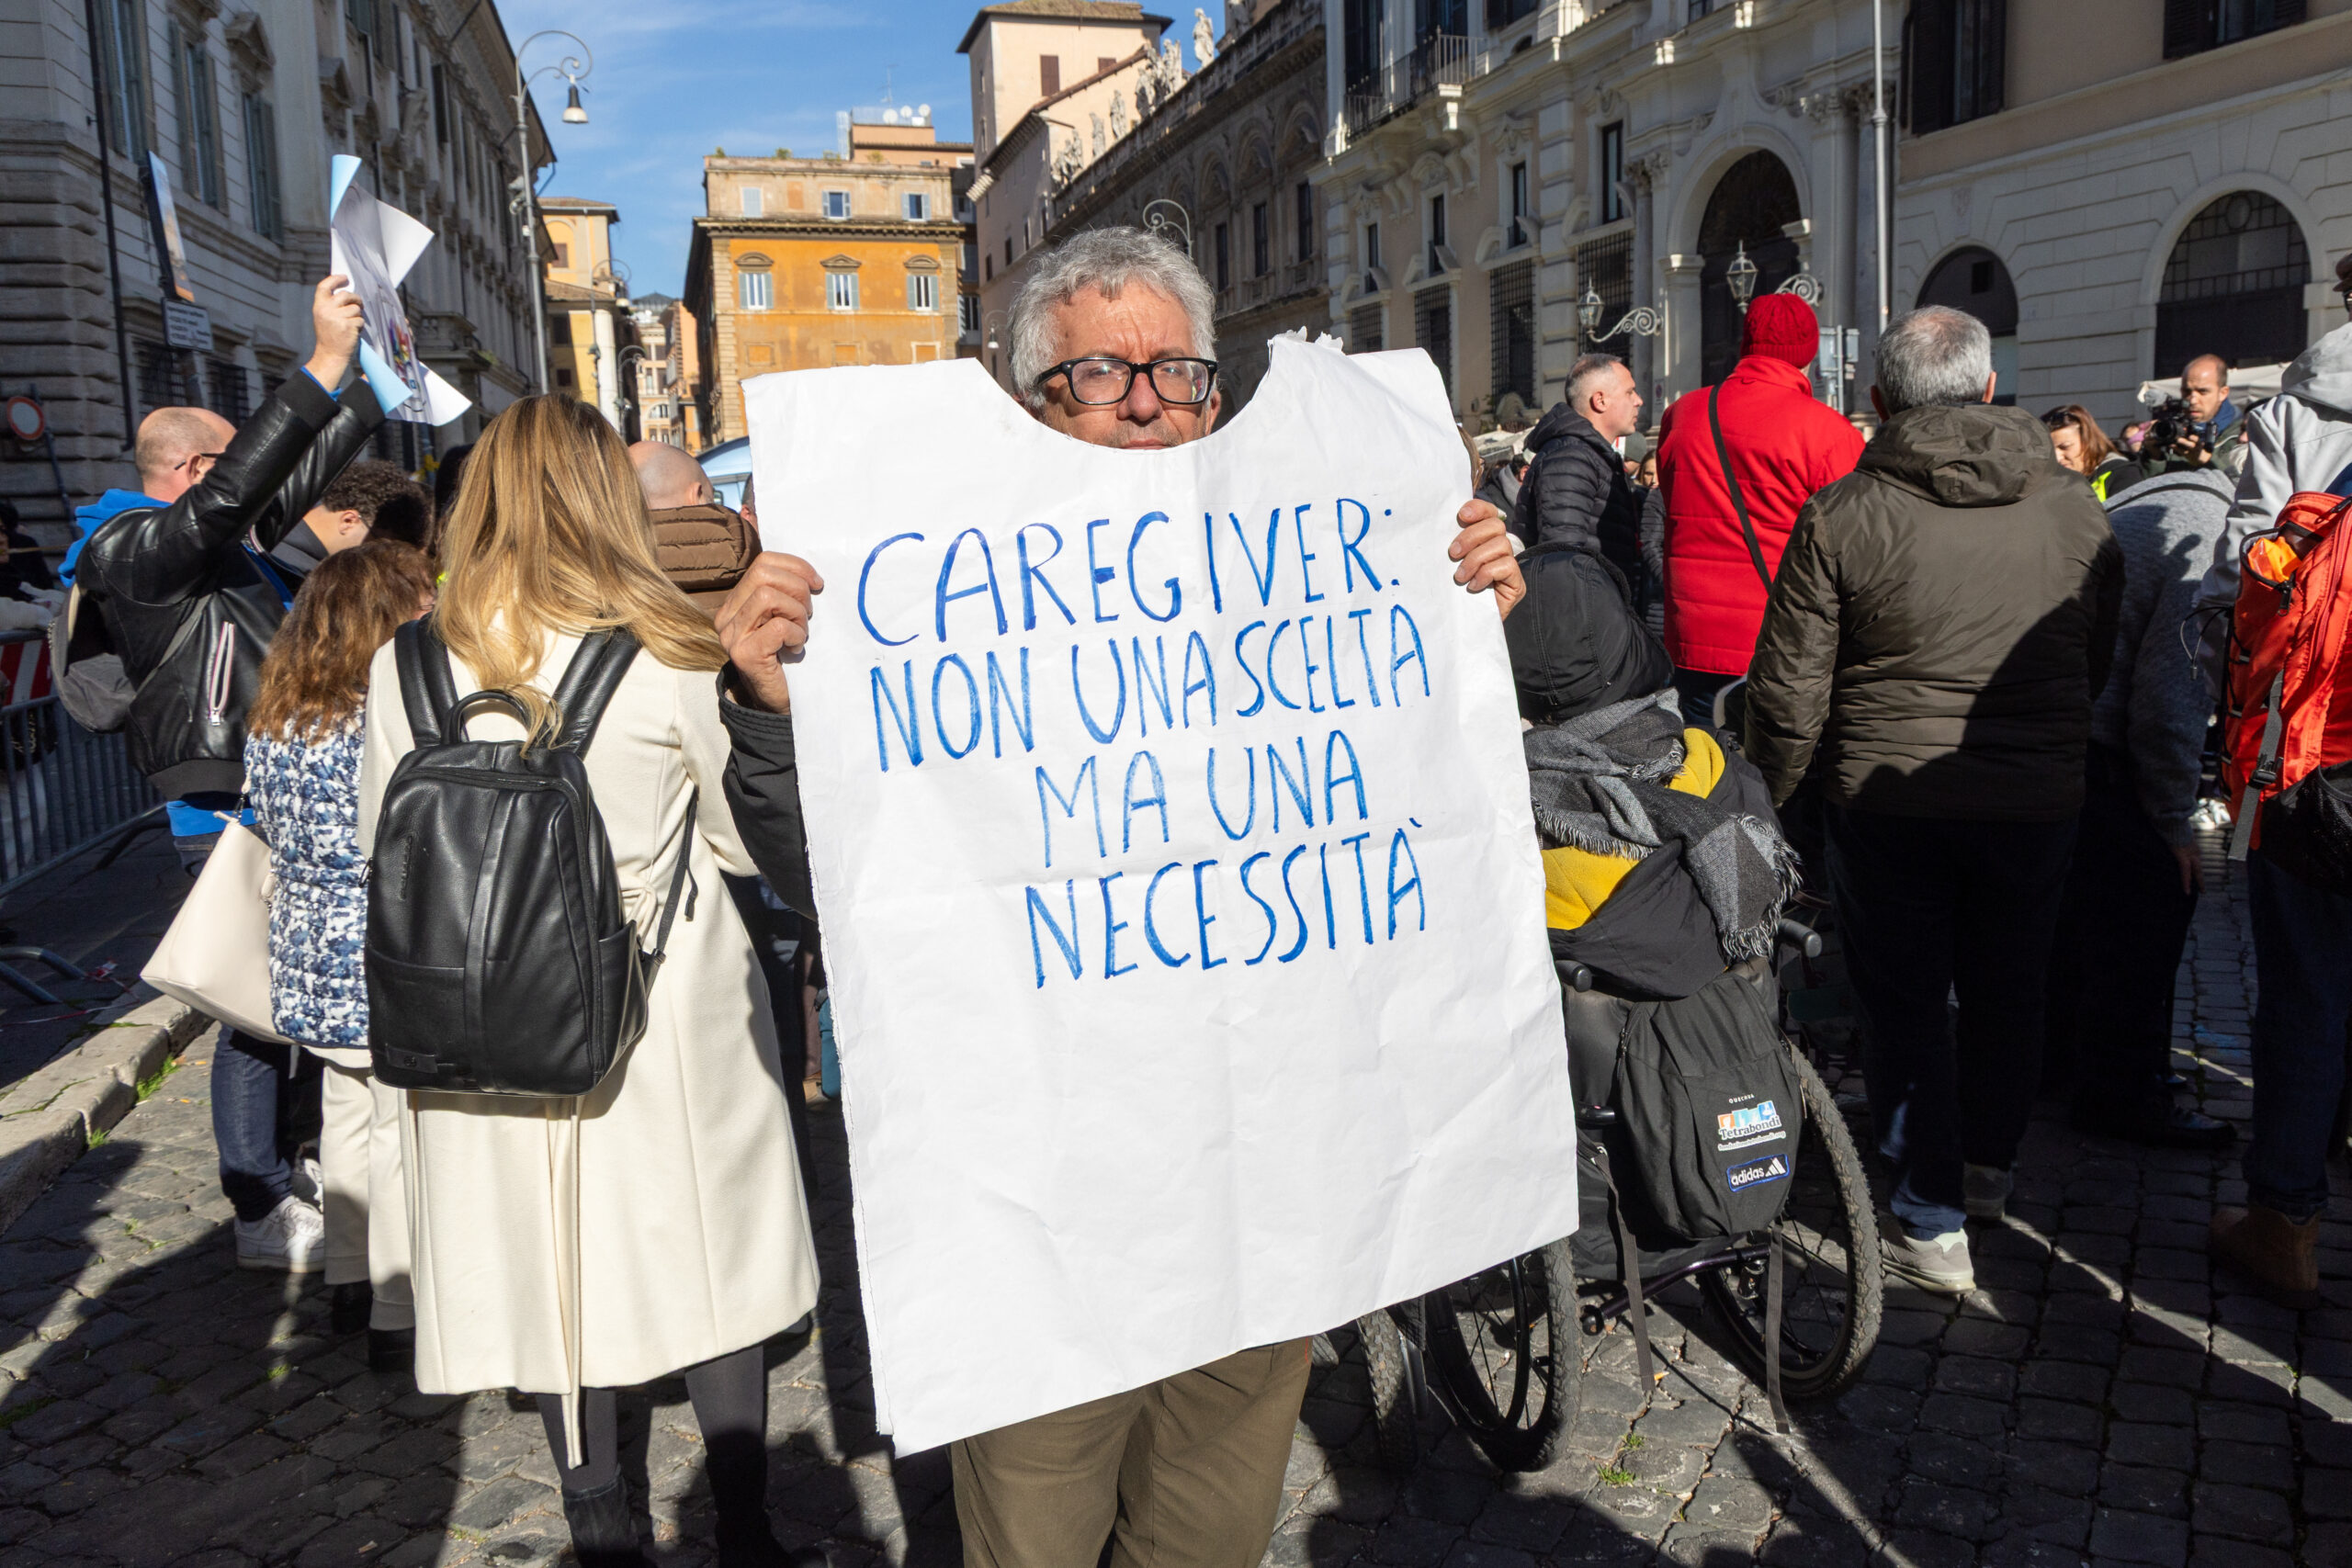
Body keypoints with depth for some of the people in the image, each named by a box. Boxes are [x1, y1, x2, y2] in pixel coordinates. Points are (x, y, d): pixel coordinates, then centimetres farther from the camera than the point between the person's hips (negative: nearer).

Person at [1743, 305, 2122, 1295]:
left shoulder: (1839, 516, -11)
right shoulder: (2075, 509, 1)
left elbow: (1789, 692, -9)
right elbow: (2101, 664, 13)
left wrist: (1765, 802, 4)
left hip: (1887, 798, -3)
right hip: (2038, 797, 4)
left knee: (1904, 1000, 8)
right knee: (2008, 991, 19)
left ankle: (1931, 1222, 11)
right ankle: (1988, 1168, 38)